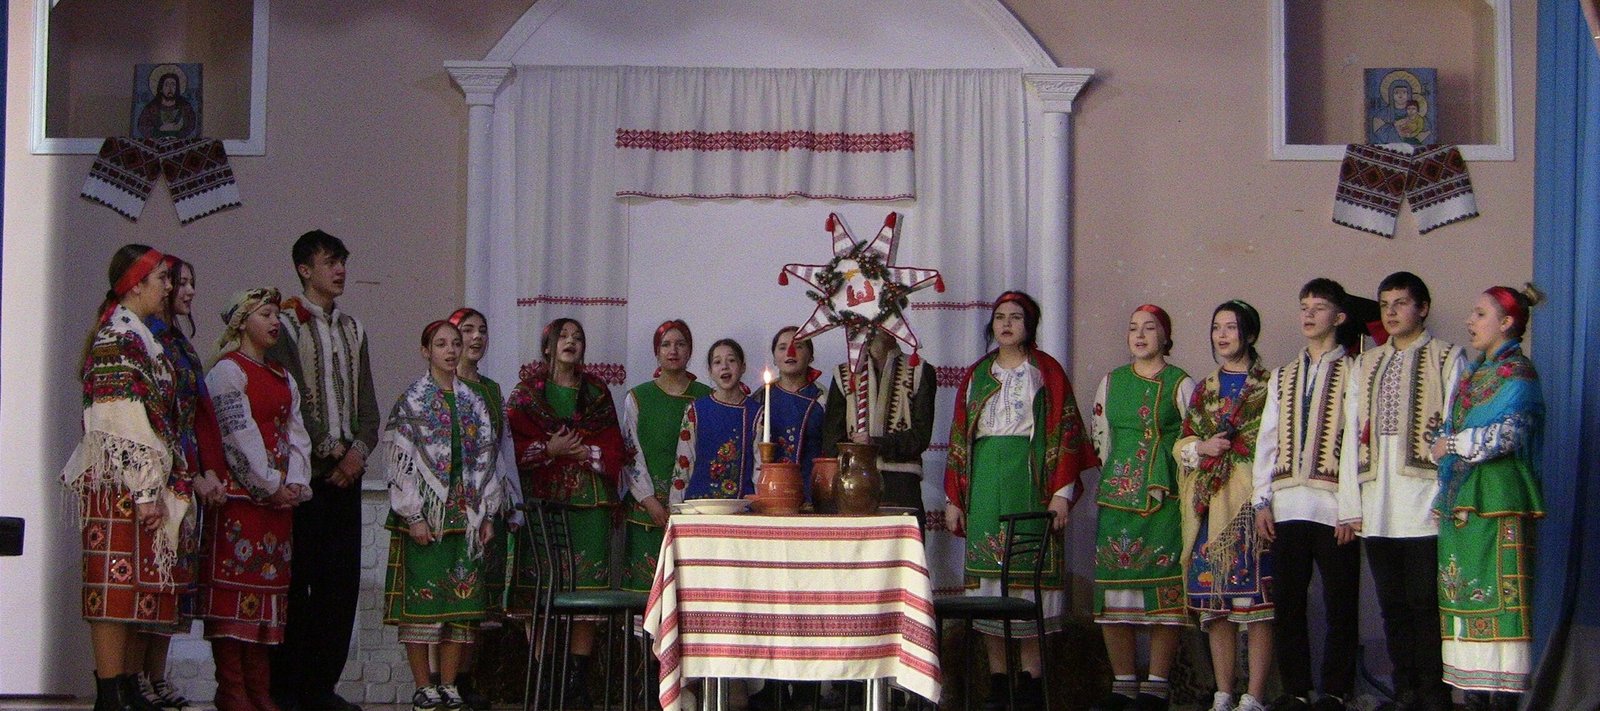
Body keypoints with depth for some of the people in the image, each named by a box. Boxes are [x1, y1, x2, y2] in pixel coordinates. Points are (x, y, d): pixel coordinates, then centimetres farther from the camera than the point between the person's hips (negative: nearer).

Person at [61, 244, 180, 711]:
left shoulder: (135, 335, 21)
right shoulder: (120, 336, -10)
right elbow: (122, 419, -17)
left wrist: (163, 483, 21)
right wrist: (145, 489, -20)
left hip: (141, 483, 10)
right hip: (121, 480, -10)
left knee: (136, 586, 9)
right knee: (118, 584, -9)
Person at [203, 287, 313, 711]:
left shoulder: (283, 377, 20)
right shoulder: (228, 369, -3)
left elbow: (296, 434, 14)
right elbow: (239, 434, -11)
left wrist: (296, 483, -2)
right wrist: (271, 485, -12)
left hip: (280, 496, 7)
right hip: (240, 491, -7)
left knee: (270, 581, 5)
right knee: (235, 577, -8)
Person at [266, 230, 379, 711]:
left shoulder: (353, 329, 19)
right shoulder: (286, 324, -1)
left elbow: (366, 402, 16)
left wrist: (359, 451, -1)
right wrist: (329, 451, -11)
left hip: (347, 471, 6)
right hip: (304, 470, -6)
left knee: (342, 578, 2)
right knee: (297, 578, -6)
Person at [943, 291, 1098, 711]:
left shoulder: (1046, 371, 5)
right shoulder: (977, 374, 15)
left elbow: (1065, 431, -1)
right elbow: (958, 436, 14)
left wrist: (1061, 492, -10)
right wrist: (953, 498, 8)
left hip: (1030, 480, -3)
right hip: (983, 483, 3)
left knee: (1030, 566, -7)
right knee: (986, 569, 0)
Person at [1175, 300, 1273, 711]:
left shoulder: (1269, 386, 2)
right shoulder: (1204, 389, 19)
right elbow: (1182, 443, 19)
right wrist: (1202, 448, -1)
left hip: (1252, 500, -5)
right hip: (1208, 505, 5)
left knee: (1255, 599, -8)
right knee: (1215, 603, 4)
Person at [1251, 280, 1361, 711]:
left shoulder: (1354, 373, 1)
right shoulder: (1283, 379, 19)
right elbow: (1267, 442, 16)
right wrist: (1262, 501, 7)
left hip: (1334, 508, -5)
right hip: (1287, 508, 5)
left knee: (1340, 606, 0)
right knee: (1287, 605, 6)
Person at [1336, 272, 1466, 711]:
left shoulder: (1448, 359, 5)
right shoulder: (1364, 366, 19)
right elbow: (1352, 438, 15)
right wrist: (1350, 505, 8)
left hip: (1425, 506, -5)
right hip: (1376, 509, 5)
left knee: (1425, 604, -6)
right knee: (1393, 605, 6)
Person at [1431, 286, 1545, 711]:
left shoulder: (1517, 372, -4)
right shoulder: (1476, 373, 21)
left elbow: (1504, 435, -16)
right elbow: (1455, 430, 22)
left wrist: (1450, 445, -7)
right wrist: (1446, 445, 1)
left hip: (1497, 497, -8)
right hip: (1462, 499, 8)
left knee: (1495, 593, -11)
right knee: (1466, 593, 5)